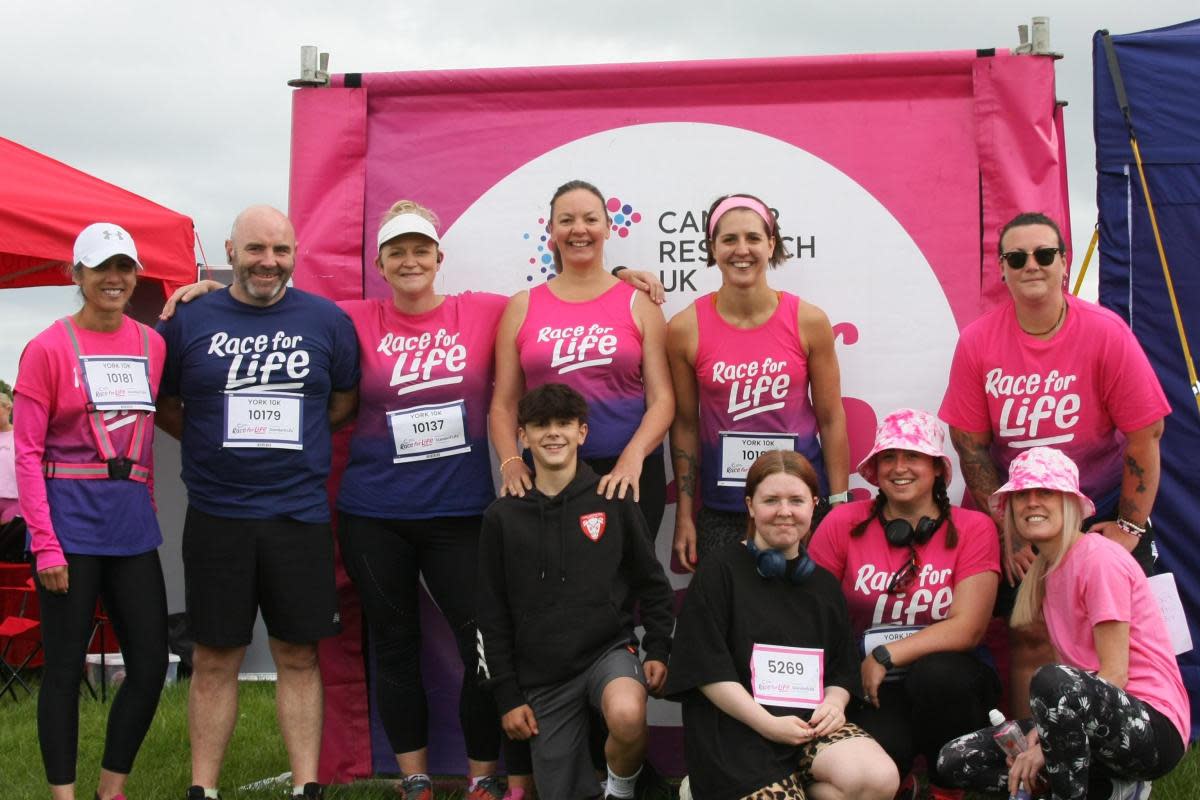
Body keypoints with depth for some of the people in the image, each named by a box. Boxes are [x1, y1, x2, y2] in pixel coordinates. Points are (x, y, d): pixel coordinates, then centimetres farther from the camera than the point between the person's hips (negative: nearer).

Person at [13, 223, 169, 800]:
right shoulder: (49, 348, -5)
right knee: (65, 667, 3)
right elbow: (27, 453, -7)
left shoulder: (153, 345, 8)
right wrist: (44, 543, -13)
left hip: (132, 521, 5)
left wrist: (146, 507, 3)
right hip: (69, 518, -5)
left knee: (150, 664, 6)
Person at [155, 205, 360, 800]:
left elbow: (345, 400, 13)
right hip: (215, 515, 0)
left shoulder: (326, 319, 4)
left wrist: (285, 436, 4)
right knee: (215, 660, 7)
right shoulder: (189, 320, 2)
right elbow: (163, 404, 11)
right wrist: (220, 444, 1)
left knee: (299, 656, 7)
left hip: (300, 513, 0)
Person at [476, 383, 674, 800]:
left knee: (627, 716, -34)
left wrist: (658, 650, -3)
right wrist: (507, 696, 1)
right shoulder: (502, 517, 1)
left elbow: (652, 584, 7)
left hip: (610, 649, -2)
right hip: (542, 674, 2)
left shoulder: (613, 501, -1)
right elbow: (494, 617, 5)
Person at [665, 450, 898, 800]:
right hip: (736, 730, -4)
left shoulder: (823, 584, 18)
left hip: (811, 723, 5)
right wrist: (767, 724, -14)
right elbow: (707, 668, -7)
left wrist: (834, 703, -5)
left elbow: (843, 669, 18)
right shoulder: (720, 570, 0)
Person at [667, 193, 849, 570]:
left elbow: (831, 419, 1)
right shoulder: (685, 329, -5)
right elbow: (685, 425, 2)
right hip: (721, 512, 0)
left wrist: (839, 507, 1)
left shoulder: (809, 322, -5)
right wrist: (684, 517, 4)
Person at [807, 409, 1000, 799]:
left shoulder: (973, 529, -2)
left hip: (949, 679, 0)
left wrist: (886, 657, -16)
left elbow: (967, 628, -10)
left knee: (935, 675, -35)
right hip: (872, 689, 0)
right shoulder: (844, 524, 1)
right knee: (878, 747, -32)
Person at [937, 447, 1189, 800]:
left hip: (1154, 730, -9)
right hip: (1100, 717, 9)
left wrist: (1045, 746, -17)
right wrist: (1041, 731, -8)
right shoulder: (1045, 569, 12)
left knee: (1053, 681, -39)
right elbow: (1073, 664, 9)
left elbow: (1114, 674, -17)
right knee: (955, 760, 1)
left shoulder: (1099, 558, -13)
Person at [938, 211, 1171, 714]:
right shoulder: (977, 342, -8)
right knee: (1029, 635, -3)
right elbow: (970, 444, -4)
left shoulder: (1106, 333, -12)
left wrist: (1130, 527, -7)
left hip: (1102, 514, 0)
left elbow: (1145, 435, -9)